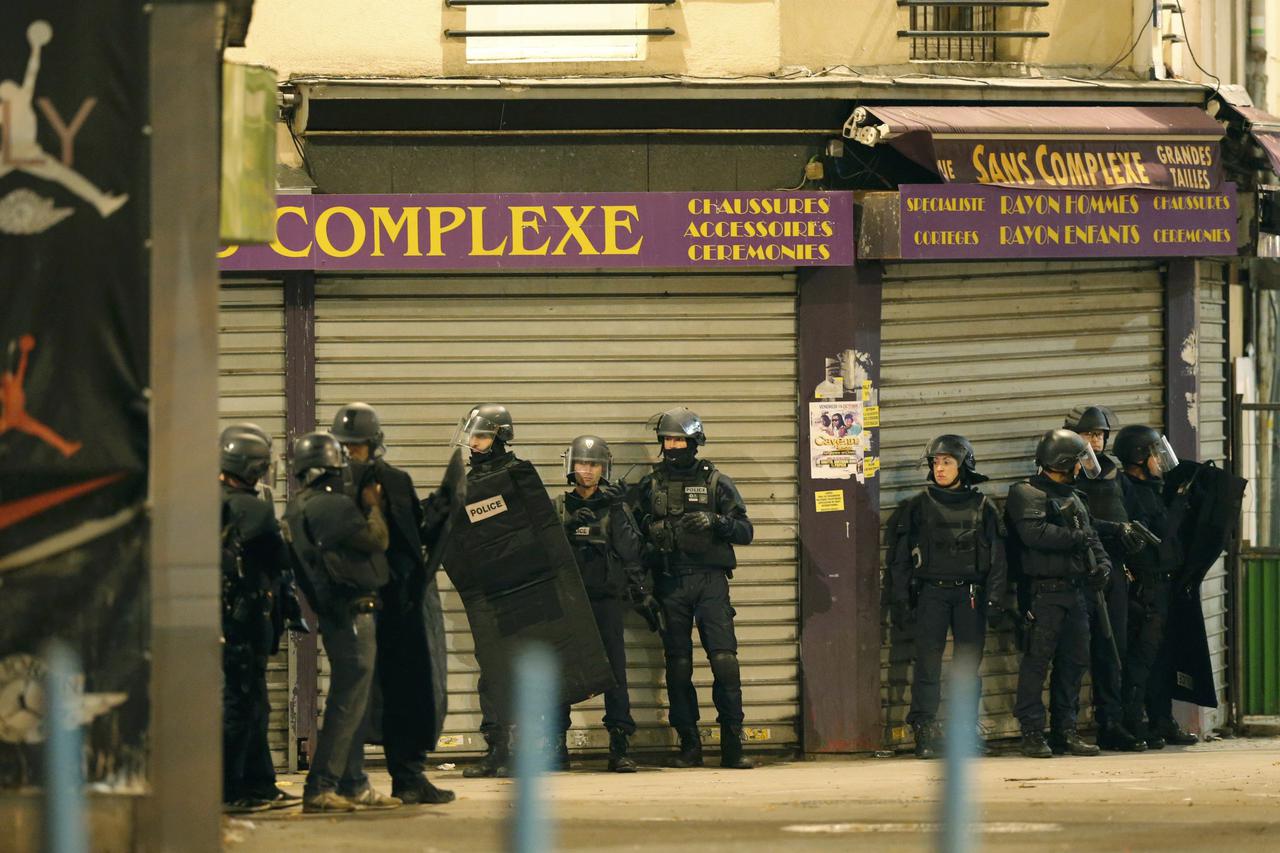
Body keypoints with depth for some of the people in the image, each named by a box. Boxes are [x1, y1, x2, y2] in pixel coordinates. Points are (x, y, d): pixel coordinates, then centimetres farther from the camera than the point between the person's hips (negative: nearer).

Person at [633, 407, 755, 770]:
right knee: (678, 665, 1)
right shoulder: (650, 486, 12)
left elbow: (745, 531, 5)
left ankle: (732, 746, -8)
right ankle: (689, 746, 6)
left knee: (725, 660, -10)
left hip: (710, 580, -2)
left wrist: (715, 522, -13)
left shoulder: (716, 483, 8)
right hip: (671, 584, 2)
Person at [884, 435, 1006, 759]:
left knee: (969, 663, 2)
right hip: (931, 592, -1)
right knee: (928, 662, -7)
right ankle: (925, 731, -7)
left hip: (970, 594, 1)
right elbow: (899, 555, 6)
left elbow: (996, 554, 7)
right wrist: (900, 599, -1)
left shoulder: (981, 506, 8)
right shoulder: (918, 506, 5)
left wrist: (995, 597, -2)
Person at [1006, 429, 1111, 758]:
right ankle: (1032, 733, -7)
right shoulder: (1027, 494, -7)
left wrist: (1102, 562, 2)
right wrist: (1076, 538, -16)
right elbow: (1035, 533, -22)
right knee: (1037, 660, -8)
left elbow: (1090, 536, 22)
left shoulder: (1072, 498, 22)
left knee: (1074, 662, 9)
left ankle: (1065, 731, 16)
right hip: (1044, 592, -9)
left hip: (1075, 592, 9)